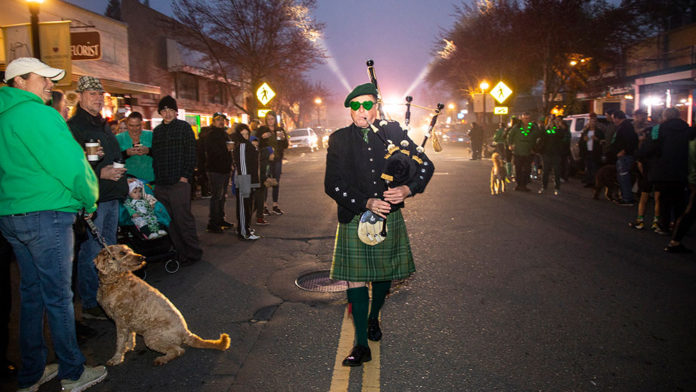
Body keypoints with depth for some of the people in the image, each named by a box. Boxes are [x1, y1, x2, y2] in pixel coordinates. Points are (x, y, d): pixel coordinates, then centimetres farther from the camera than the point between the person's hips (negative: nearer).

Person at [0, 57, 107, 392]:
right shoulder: (38, 114, -13)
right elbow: (70, 164, -17)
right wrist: (90, 198, -1)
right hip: (46, 216, -9)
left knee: (31, 292, 16)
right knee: (58, 295, 0)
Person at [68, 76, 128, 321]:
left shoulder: (102, 125, 19)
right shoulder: (74, 126, -10)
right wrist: (99, 174, -24)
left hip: (111, 197, 9)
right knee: (91, 252, -4)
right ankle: (90, 305, 7)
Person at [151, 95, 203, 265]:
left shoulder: (184, 127, 1)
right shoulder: (157, 130, 16)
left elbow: (191, 154, -5)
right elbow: (154, 155, 17)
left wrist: (185, 176, -12)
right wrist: (155, 177, 7)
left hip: (179, 182, -6)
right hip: (160, 184, 6)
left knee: (183, 219, -5)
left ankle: (192, 253, 6)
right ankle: (178, 251, 18)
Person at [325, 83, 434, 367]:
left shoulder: (393, 133, 2)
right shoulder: (338, 140, -1)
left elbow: (426, 165, 5)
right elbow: (332, 185, -7)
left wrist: (408, 189, -14)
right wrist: (367, 203, -18)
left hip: (389, 217, 2)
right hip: (354, 220, -2)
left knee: (383, 275, 15)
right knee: (356, 278, -3)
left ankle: (374, 317, 44)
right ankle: (361, 345, 8)